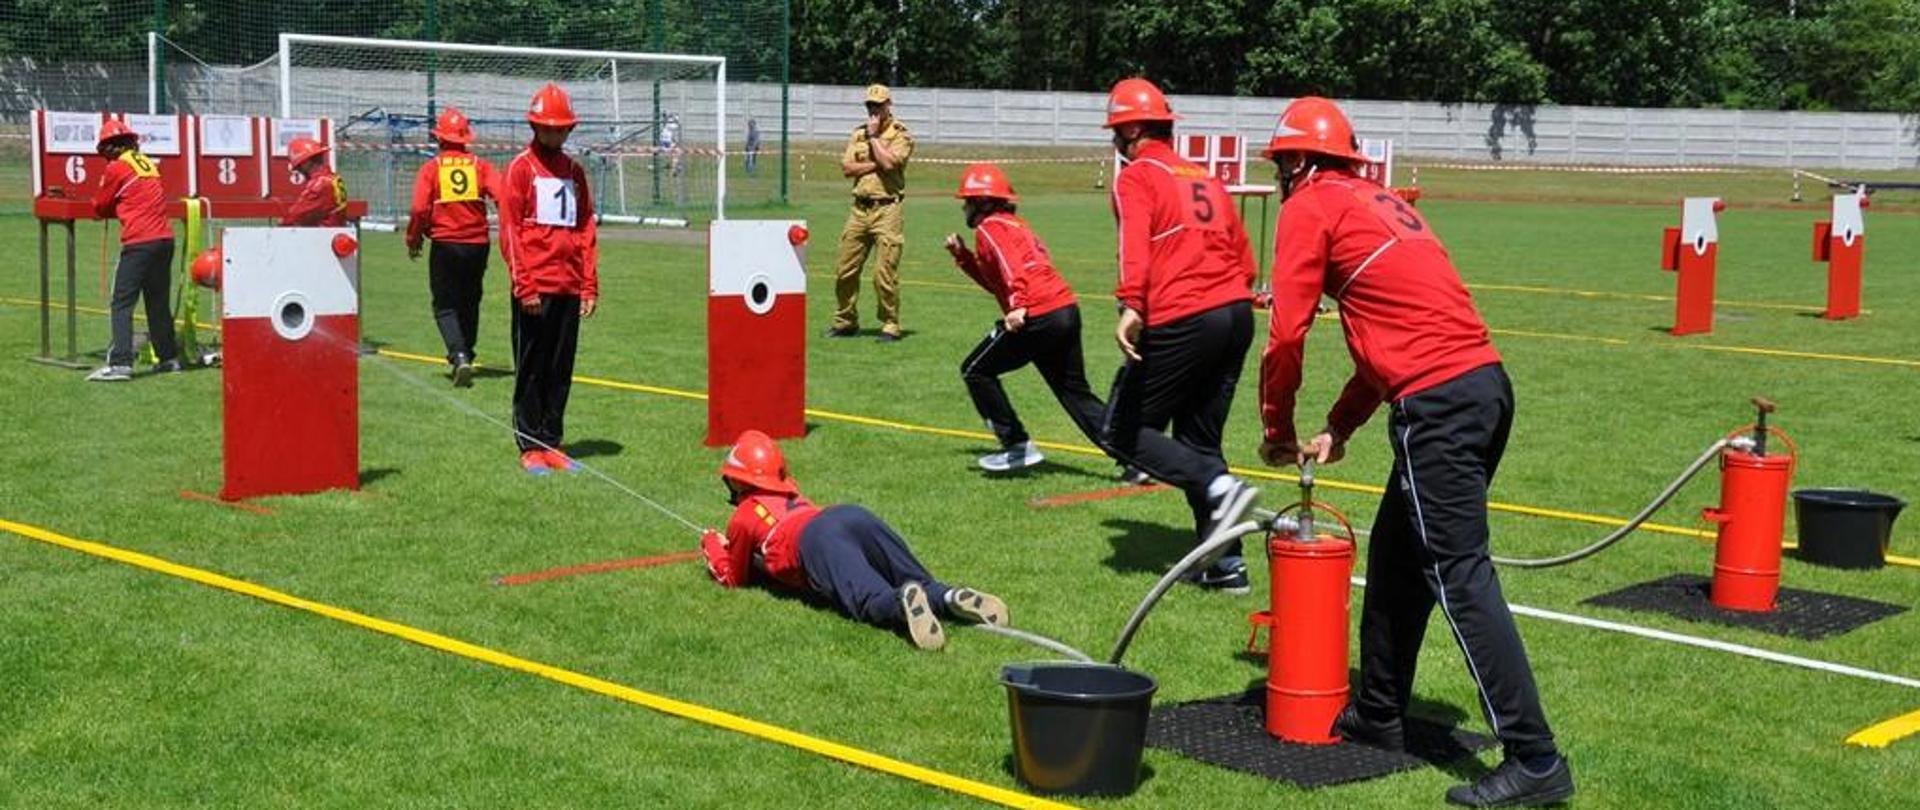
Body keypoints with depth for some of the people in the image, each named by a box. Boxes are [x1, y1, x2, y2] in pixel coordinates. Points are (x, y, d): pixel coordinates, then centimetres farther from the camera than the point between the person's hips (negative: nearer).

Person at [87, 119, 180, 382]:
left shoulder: (116, 168, -3)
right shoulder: (148, 163, 16)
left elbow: (100, 207, 7)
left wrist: (115, 210, 26)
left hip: (139, 242, -7)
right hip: (165, 238, 7)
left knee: (122, 303, -8)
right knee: (158, 302, 17)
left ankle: (120, 363, -17)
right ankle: (169, 358, 23)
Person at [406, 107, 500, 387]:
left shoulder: (431, 168, -2)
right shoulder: (480, 165, 3)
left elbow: (420, 210, -9)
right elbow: (503, 197, -9)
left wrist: (413, 241, 5)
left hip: (445, 245, -2)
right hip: (477, 244, 3)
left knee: (445, 306, 2)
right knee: (469, 303, 18)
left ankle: (459, 356, -19)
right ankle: (464, 354, 27)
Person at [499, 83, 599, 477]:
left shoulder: (574, 172, 15)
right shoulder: (520, 168, -1)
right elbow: (509, 230, -6)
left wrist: (590, 286, 7)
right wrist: (524, 286, -13)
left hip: (569, 287, 5)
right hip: (535, 289, -5)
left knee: (561, 370, 9)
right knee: (531, 370, 1)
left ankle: (552, 442, 16)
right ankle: (530, 447, 6)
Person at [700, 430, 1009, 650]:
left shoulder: (742, 518, 25)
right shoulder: (791, 494, 42)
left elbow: (735, 578, 36)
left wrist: (712, 547, 52)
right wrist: (736, 547, 62)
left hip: (815, 539, -6)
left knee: (872, 601, -29)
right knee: (925, 588, 0)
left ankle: (903, 603, -62)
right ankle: (954, 599, -33)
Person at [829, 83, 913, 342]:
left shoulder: (901, 134, 0)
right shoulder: (858, 133, 16)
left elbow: (889, 162, -17)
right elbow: (846, 167, 5)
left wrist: (874, 136, -7)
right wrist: (875, 164, -7)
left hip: (888, 208, -6)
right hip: (860, 208, 6)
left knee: (885, 271, -10)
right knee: (845, 269, 7)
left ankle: (890, 325, 1)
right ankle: (845, 322, 20)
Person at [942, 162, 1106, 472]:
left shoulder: (990, 227, -2)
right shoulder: (1014, 224, 26)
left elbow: (1011, 266, -21)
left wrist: (1018, 306, -34)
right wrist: (962, 255, 27)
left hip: (1037, 316, -9)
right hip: (1068, 310, 9)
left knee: (976, 371, 9)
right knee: (1076, 393, 14)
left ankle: (1018, 447, 7)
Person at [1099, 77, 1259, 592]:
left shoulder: (1136, 178, 1)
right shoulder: (1205, 178, 22)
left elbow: (1135, 243, -19)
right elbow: (1244, 257, 23)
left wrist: (1131, 306, -31)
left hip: (1181, 323, -7)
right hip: (1238, 314, 7)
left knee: (1122, 433, 5)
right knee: (1198, 441, 17)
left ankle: (1218, 488, -14)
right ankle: (1225, 564, 13)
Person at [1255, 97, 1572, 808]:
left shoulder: (1310, 208, 1)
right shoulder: (1381, 202, 26)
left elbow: (1287, 335, -5)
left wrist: (1278, 432, 9)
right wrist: (1338, 429, 27)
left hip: (1436, 403, -9)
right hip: (1488, 382, 9)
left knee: (1460, 575, -9)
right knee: (1396, 552, 20)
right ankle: (1376, 714, 31)